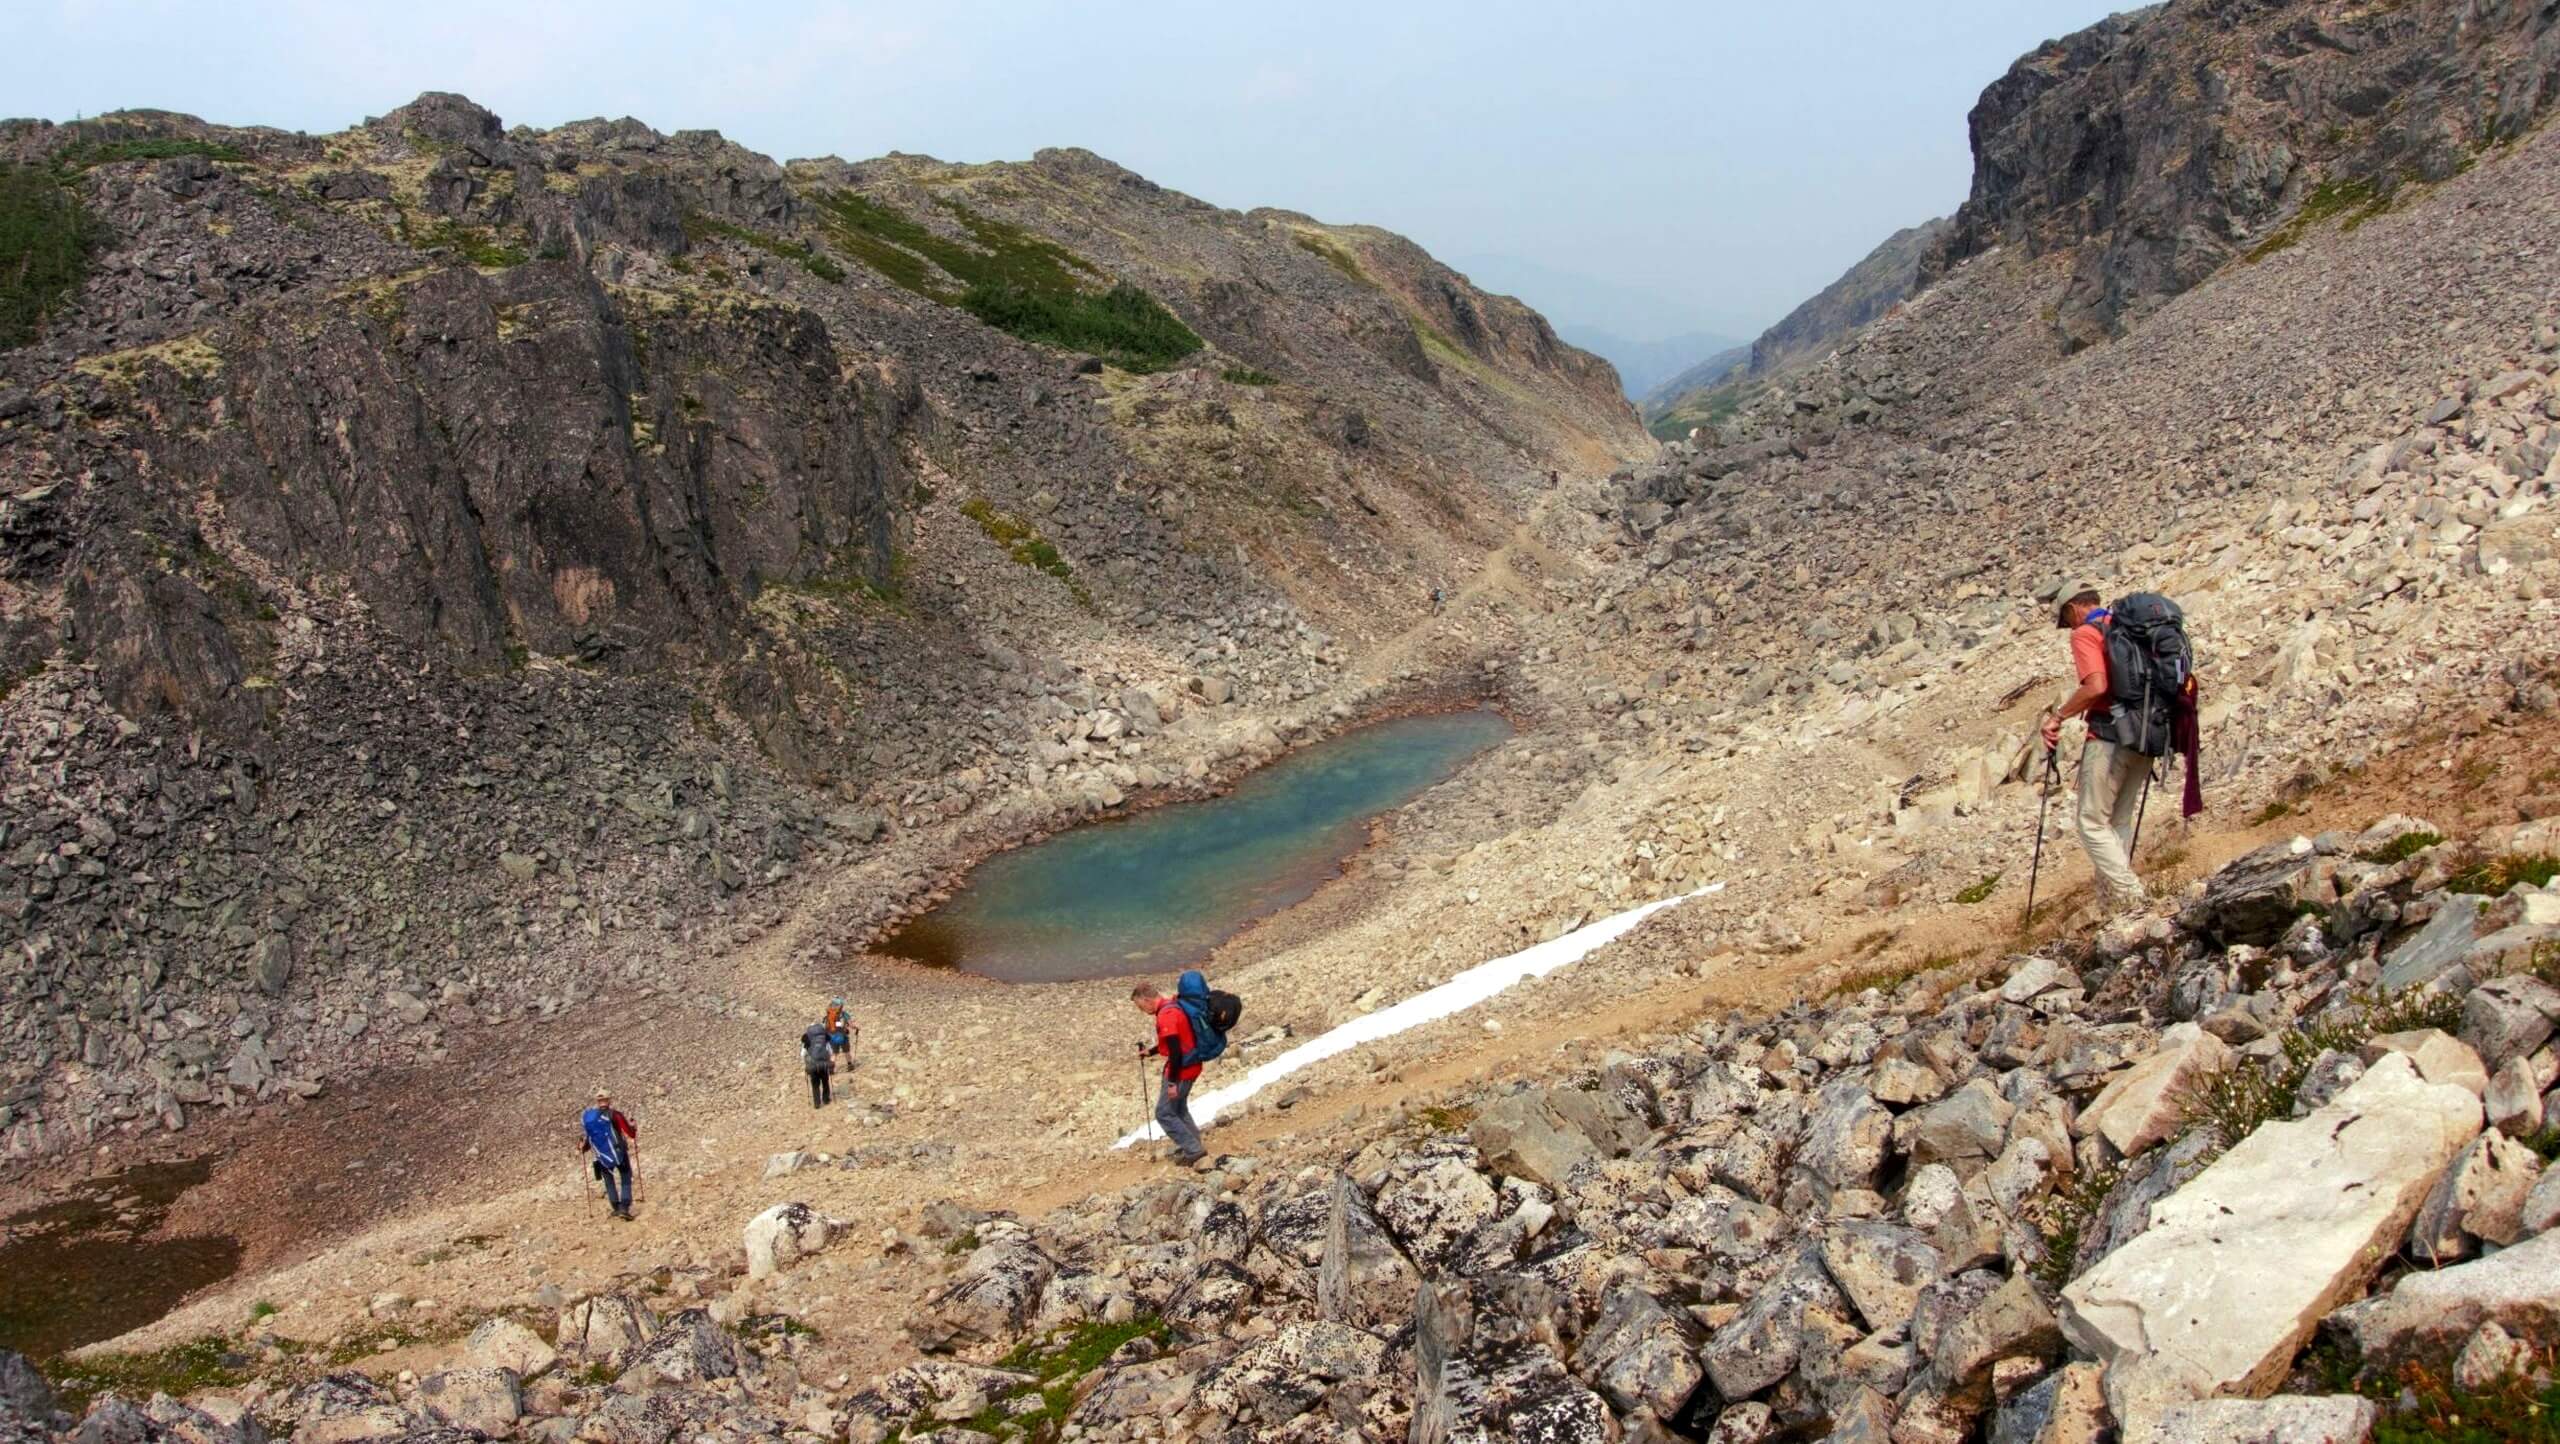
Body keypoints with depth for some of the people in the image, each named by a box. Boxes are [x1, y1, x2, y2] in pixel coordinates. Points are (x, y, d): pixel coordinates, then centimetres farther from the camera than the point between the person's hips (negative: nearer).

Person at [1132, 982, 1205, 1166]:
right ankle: (1192, 1145, 32)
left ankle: (1192, 1150, 2)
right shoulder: (1172, 1006, 8)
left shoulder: (1166, 1015, -24)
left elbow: (1175, 1051, -26)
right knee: (1179, 1109, 24)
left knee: (1164, 1113, -1)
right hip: (1189, 1066, 10)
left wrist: (1172, 1082, -22)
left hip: (1181, 1069, -10)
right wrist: (1151, 1051, 19)